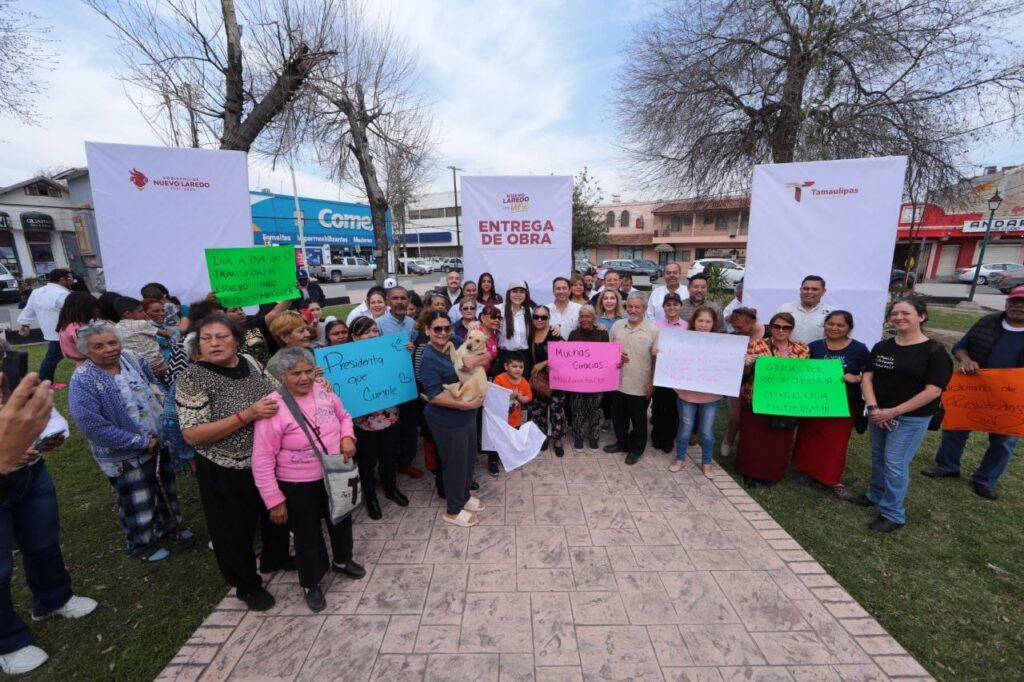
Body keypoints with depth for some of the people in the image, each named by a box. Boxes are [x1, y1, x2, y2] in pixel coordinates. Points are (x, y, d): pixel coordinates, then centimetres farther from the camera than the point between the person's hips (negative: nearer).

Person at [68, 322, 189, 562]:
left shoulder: (133, 359, -6)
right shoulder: (83, 381, -23)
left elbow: (157, 389, 9)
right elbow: (92, 426, -27)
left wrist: (168, 423, -2)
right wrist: (141, 442, -22)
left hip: (159, 442, 6)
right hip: (127, 456, -6)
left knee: (167, 490, 24)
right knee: (138, 503, 14)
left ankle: (168, 526, 48)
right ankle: (141, 543, 39)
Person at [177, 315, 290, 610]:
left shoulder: (249, 362, -4)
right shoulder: (193, 378, -18)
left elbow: (277, 392, 11)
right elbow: (192, 435, -23)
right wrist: (247, 415, -31)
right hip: (226, 472, -5)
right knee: (235, 529, 15)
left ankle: (275, 559, 52)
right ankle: (247, 585, 40)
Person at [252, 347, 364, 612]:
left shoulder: (324, 391, -9)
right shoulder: (273, 407, -24)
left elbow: (343, 416, 10)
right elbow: (262, 461, -18)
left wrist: (347, 437, -11)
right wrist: (275, 500, -15)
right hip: (299, 487, -5)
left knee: (342, 521, 25)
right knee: (307, 535, 16)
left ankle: (343, 561, 55)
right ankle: (311, 584, 43)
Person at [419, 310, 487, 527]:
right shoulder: (428, 358, -21)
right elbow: (434, 396, -26)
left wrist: (475, 359, -14)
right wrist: (467, 405, -25)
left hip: (467, 416, 8)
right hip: (448, 421, -8)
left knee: (469, 458, 22)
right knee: (455, 463, 9)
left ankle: (464, 496, 46)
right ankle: (453, 510, 31)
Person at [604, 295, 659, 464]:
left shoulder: (653, 330, -9)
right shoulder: (617, 326, 2)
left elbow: (657, 358, -8)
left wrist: (652, 382, -10)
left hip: (640, 385, -4)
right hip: (618, 382, 4)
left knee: (638, 419, 11)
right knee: (618, 417, 17)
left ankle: (636, 449, 30)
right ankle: (622, 442, 39)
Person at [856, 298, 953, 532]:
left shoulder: (934, 351, -10)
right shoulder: (881, 347, 4)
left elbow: (933, 391, -14)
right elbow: (867, 377, 1)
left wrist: (894, 411, -17)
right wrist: (873, 407, -13)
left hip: (912, 418, -5)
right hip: (878, 414, 5)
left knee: (895, 463, -1)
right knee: (878, 456, 16)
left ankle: (893, 514, 12)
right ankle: (876, 494, 35)